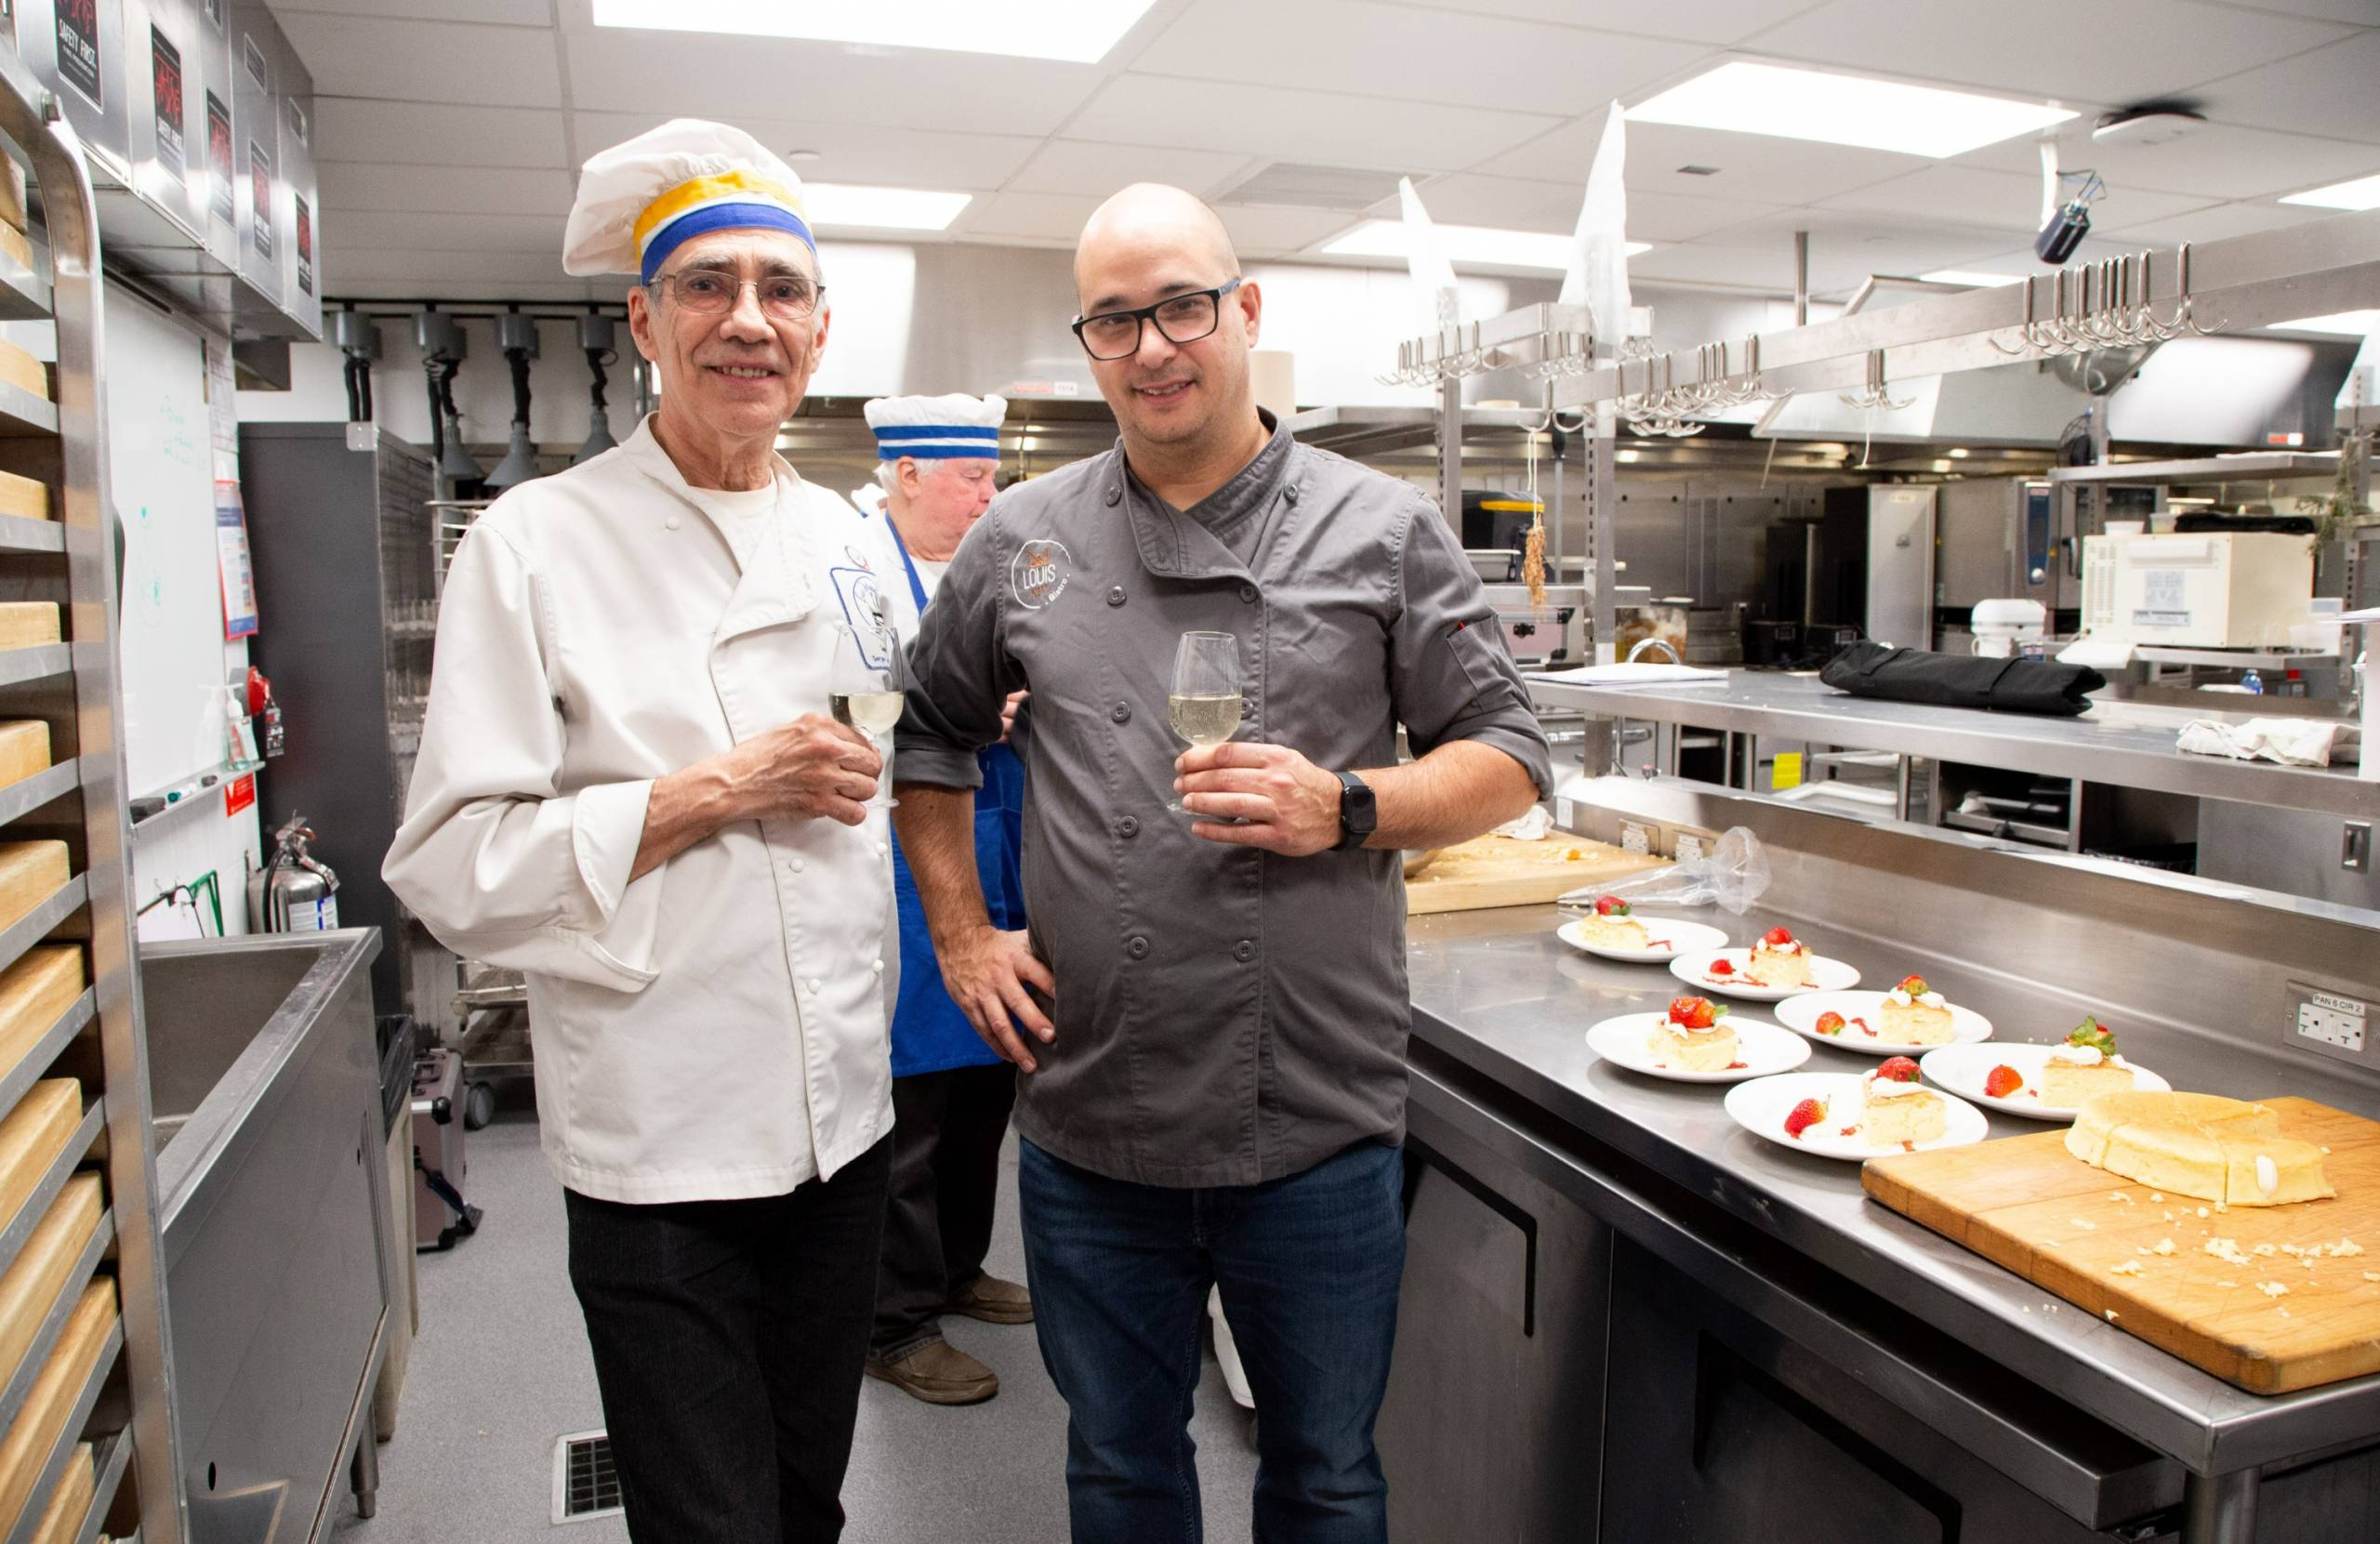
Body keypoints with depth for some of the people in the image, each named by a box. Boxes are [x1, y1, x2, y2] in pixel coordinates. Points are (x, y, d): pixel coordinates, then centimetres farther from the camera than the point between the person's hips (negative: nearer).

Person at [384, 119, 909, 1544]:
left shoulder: (853, 542, 6)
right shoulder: (538, 544, -9)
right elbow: (453, 865, -14)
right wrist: (724, 789, -19)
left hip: (844, 1111, 5)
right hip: (662, 1143, -5)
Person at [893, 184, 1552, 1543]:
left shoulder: (1383, 531, -3)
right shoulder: (1024, 541, 3)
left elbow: (1510, 754, 0)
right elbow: (933, 738, 15)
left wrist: (1345, 808, -17)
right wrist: (963, 937, 7)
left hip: (1321, 1131, -1)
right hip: (1088, 1127, 2)